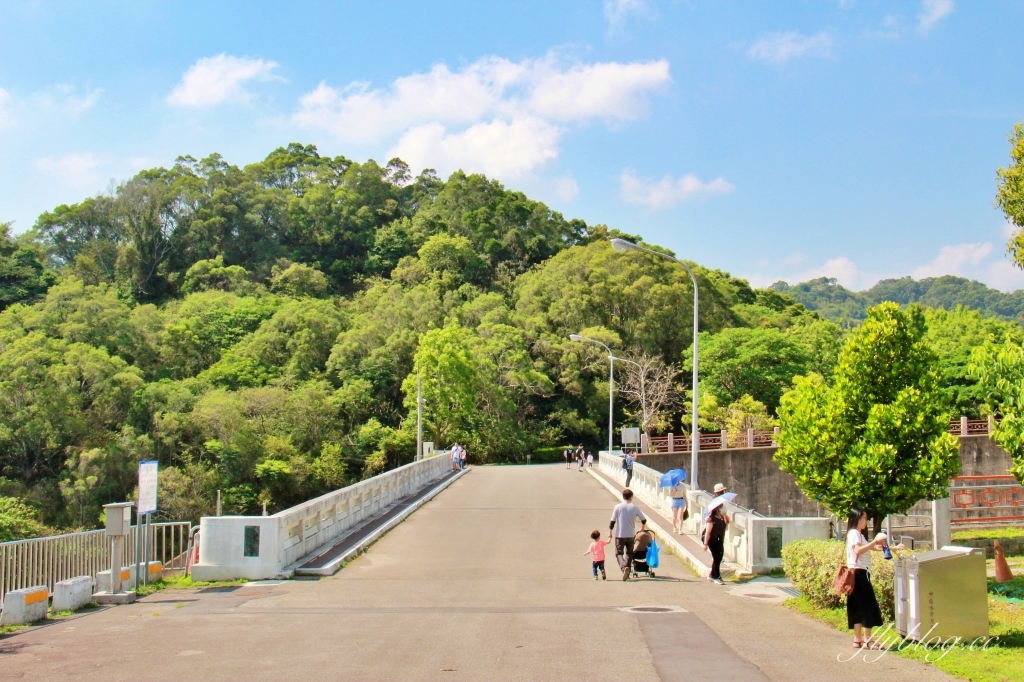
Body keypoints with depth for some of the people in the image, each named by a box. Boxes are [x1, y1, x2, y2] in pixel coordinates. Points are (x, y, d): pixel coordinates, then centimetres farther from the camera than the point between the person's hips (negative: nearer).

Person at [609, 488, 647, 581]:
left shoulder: (618, 507, -7)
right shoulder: (635, 507, -2)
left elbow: (612, 521, -7)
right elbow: (644, 520, 8)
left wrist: (610, 532, 5)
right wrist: (643, 528, 28)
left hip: (619, 535, -2)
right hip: (630, 535, 2)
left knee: (619, 553, 5)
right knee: (629, 554, 18)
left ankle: (624, 567, -21)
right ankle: (627, 573, 18)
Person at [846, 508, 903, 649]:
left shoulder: (858, 534, 22)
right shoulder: (853, 533, -10)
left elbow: (872, 548, 23)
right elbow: (858, 550, -25)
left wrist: (893, 548, 19)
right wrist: (875, 541, -26)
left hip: (860, 573, 10)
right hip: (859, 573, -10)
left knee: (858, 607, 9)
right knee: (867, 606, -10)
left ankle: (858, 640, 11)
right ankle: (867, 641, -9)